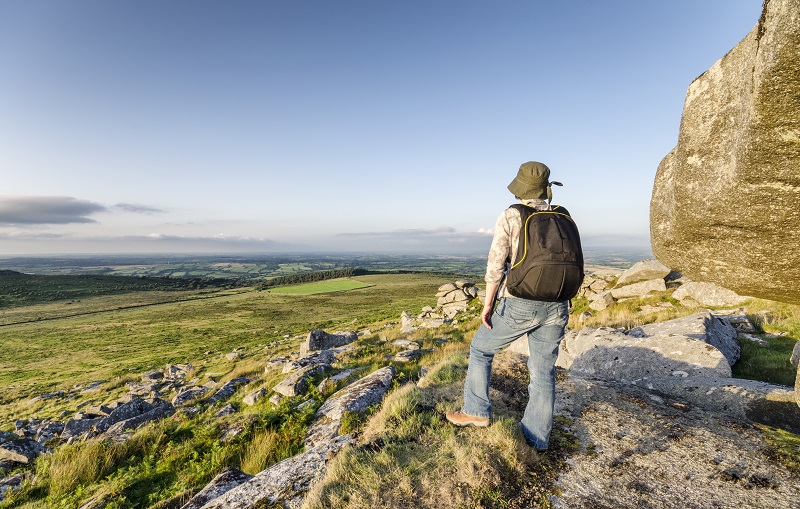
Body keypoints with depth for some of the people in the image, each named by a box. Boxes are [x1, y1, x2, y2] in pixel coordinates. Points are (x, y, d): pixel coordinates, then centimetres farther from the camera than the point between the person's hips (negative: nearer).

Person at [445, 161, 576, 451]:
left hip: (519, 305, -4)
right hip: (555, 307, 5)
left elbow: (496, 265, -12)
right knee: (543, 371, 14)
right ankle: (536, 437, 24)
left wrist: (488, 303, -3)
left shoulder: (509, 218, -7)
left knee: (481, 349, 16)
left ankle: (476, 412, 23)